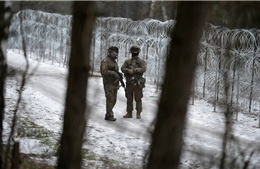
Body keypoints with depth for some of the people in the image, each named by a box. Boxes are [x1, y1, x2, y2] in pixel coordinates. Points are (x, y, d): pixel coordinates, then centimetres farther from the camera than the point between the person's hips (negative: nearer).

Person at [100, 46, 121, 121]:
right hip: (109, 84, -9)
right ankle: (109, 115, -6)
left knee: (113, 100, 10)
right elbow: (103, 71, -21)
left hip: (114, 83, 9)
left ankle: (108, 114, 18)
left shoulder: (114, 62, 17)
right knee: (110, 100, -10)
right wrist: (113, 73, -26)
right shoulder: (105, 61, -10)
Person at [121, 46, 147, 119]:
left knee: (138, 99, -1)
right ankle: (129, 113, 13)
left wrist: (134, 70, -19)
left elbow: (143, 69, -13)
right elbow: (122, 68, -1)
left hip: (138, 83, -3)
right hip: (129, 83, 3)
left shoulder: (141, 62, 4)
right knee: (129, 99, 7)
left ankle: (138, 114, 4)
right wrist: (128, 70, -20)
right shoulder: (127, 62, 13)